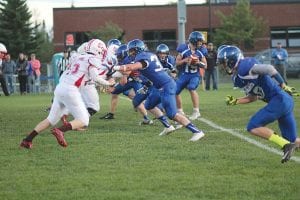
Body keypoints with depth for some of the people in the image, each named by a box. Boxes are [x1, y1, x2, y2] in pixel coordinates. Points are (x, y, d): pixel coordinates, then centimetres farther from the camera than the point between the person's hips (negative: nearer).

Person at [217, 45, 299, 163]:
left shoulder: (244, 67, -12)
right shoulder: (238, 78, 17)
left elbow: (269, 69, -21)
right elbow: (253, 97, 25)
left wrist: (283, 86, -20)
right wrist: (235, 101, 16)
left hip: (279, 100, -10)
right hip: (285, 101, 10)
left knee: (253, 127, -10)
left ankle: (286, 145, -13)